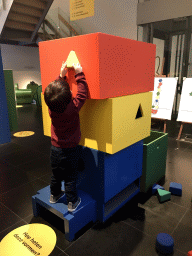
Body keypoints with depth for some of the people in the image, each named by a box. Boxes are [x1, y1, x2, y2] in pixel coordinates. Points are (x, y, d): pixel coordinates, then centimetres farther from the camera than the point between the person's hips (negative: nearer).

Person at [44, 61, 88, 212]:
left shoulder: (51, 108, -13)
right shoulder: (73, 107, -27)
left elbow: (57, 88, 3)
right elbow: (82, 93, -14)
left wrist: (62, 75, 5)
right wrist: (79, 74, -9)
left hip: (55, 148, 5)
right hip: (71, 150, -4)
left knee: (56, 175, 23)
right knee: (70, 178, 10)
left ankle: (54, 195, 43)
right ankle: (72, 202, 26)